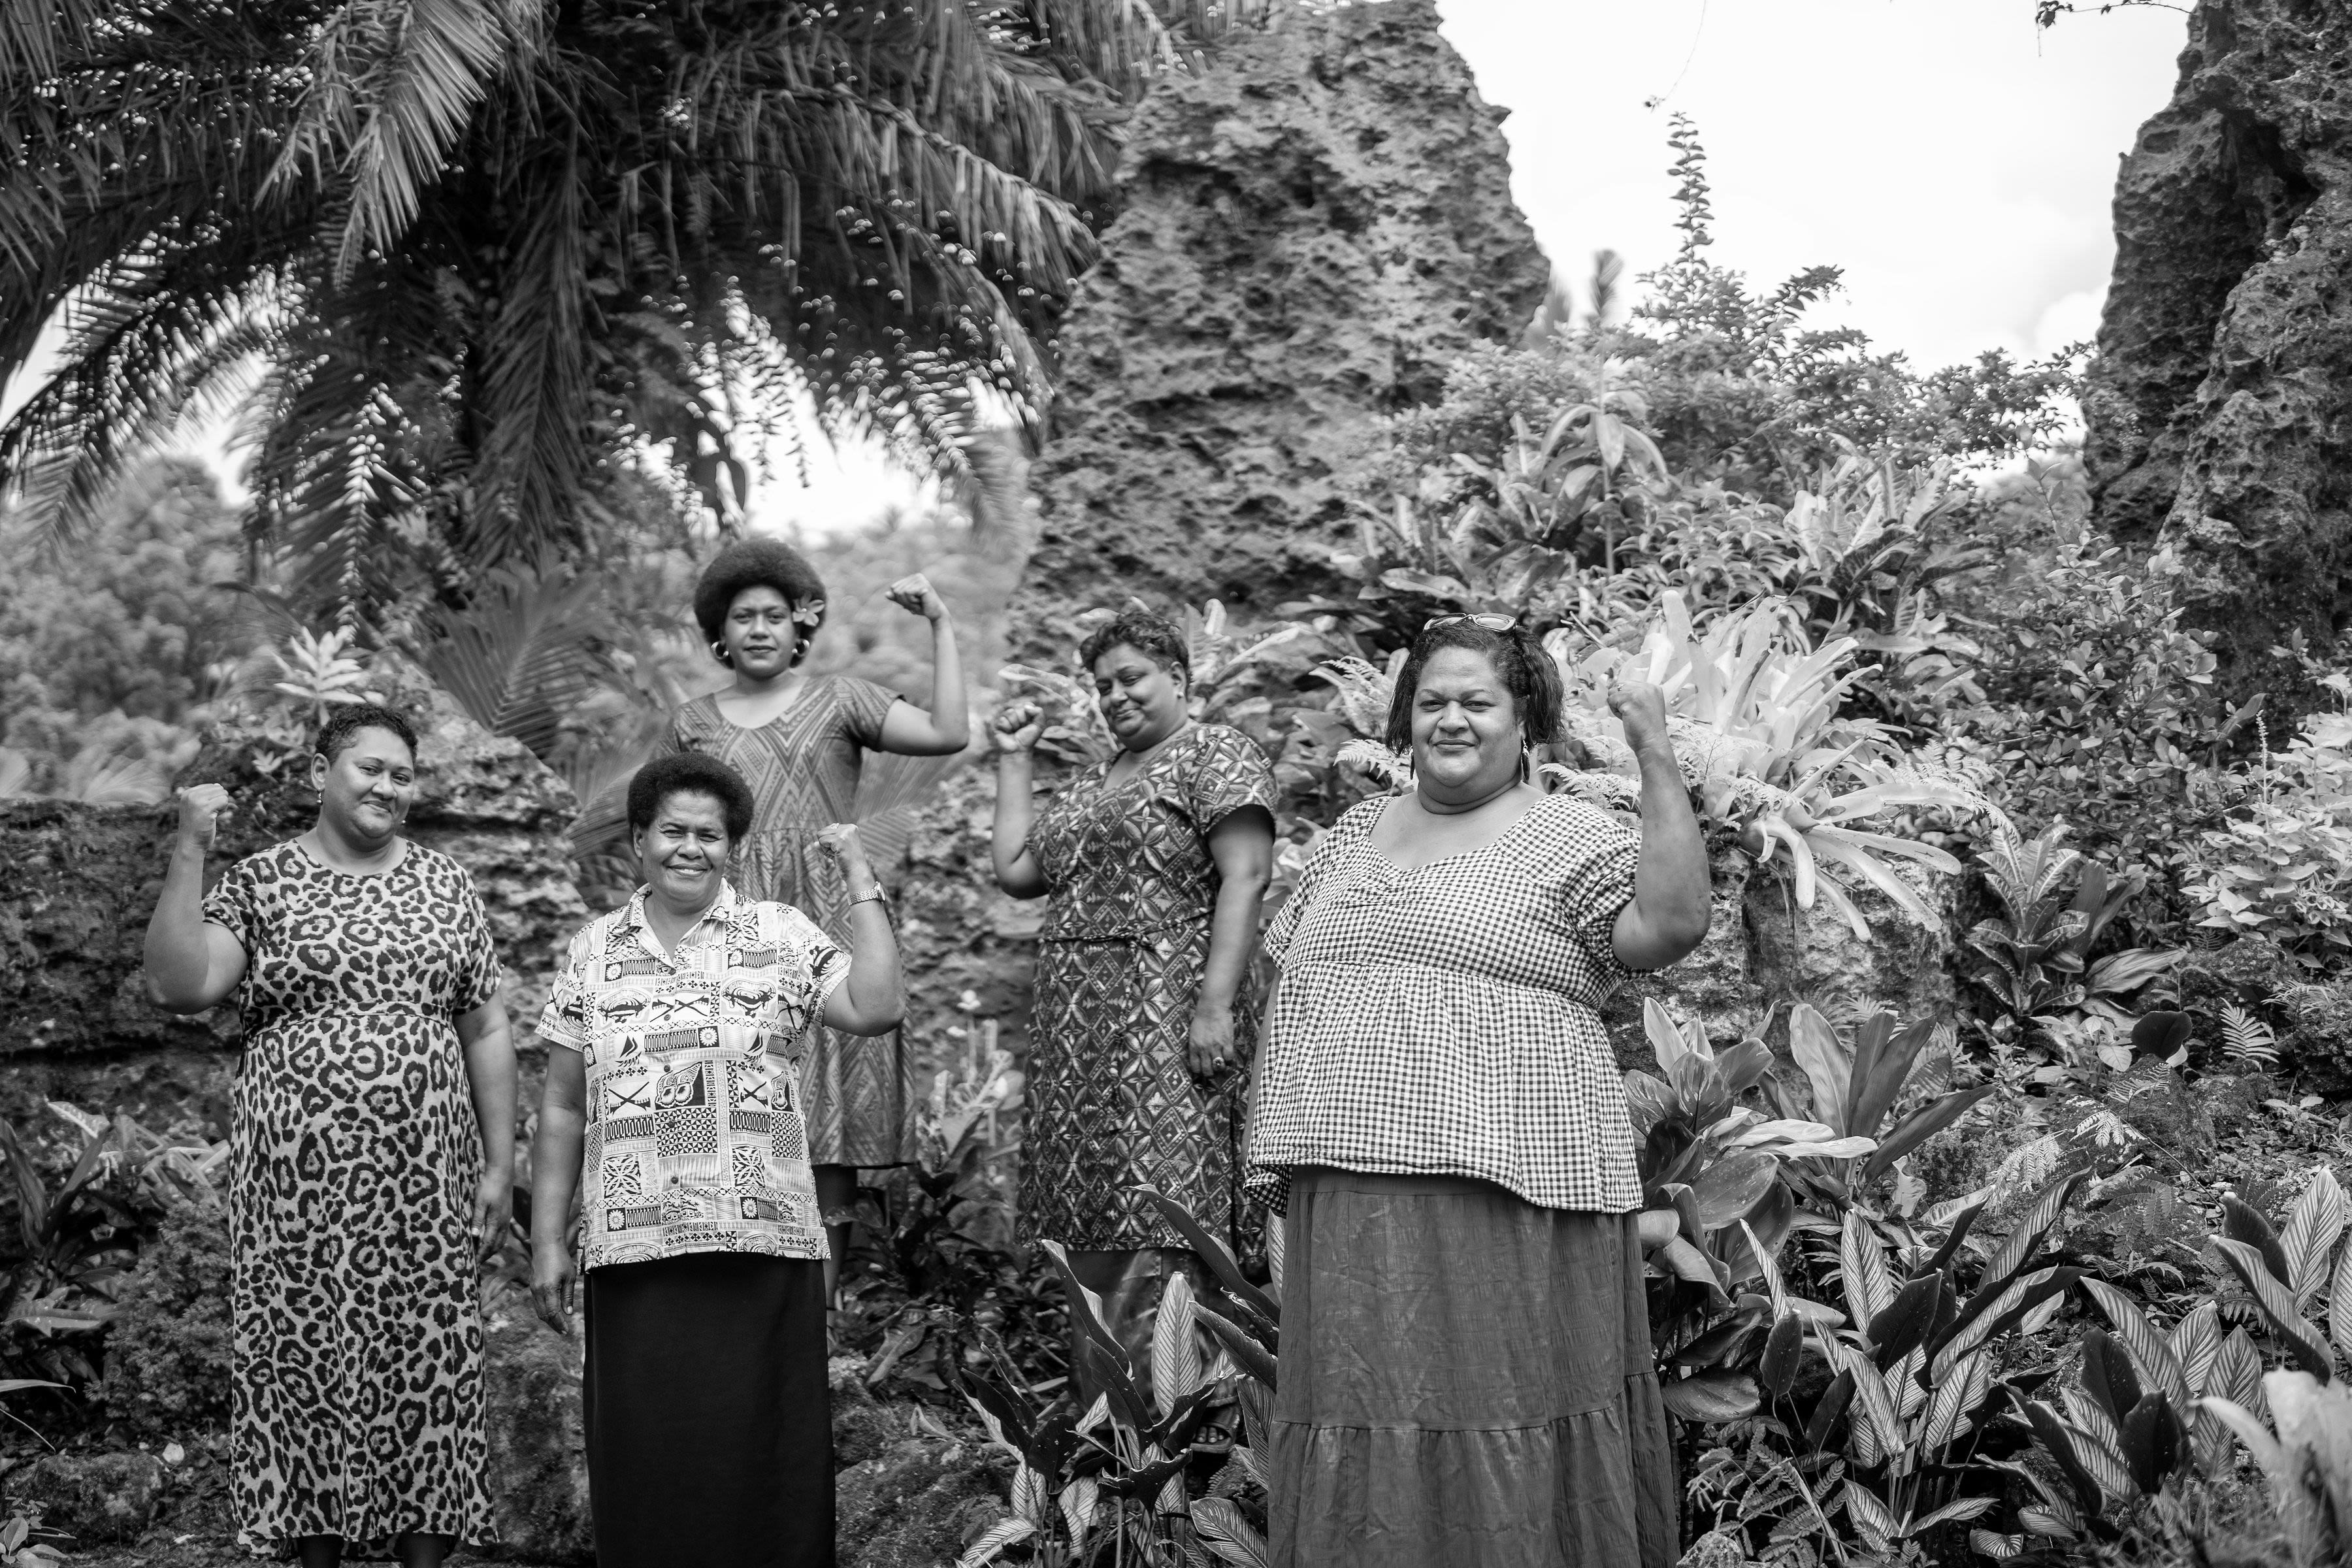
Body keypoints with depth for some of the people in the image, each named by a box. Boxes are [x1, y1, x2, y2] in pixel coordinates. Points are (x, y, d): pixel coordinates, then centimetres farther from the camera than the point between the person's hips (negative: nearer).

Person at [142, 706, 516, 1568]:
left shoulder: (446, 885, 10)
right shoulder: (259, 883, 3)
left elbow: (486, 1032, 10)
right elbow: (178, 985, -12)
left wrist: (499, 1164, 4)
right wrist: (188, 852, -16)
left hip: (424, 1182, 2)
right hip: (300, 1182, -2)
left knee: (429, 1369, 3)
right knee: (307, 1369, 1)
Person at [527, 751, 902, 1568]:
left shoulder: (783, 937, 6)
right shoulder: (594, 951, 12)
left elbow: (875, 1009, -10)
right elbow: (562, 1110, 12)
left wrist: (861, 883, -5)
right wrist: (547, 1240, 6)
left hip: (764, 1246, -1)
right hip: (633, 1252, 2)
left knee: (761, 1461, 1)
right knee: (644, 1467, 4)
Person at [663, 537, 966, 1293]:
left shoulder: (839, 701, 7)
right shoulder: (693, 724, 14)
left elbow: (949, 734, -6)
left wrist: (941, 625, -8)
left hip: (828, 929, -1)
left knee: (829, 1143, -2)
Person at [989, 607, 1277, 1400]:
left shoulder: (1217, 755, -1)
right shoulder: (1091, 782, 23)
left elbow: (1243, 877, -11)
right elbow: (1017, 870, 20)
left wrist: (1215, 1004, -20)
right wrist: (1013, 760, 22)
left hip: (1166, 1021, -8)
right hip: (1078, 1028, 8)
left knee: (1159, 1220, -13)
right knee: (1091, 1231, 7)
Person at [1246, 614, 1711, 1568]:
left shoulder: (1569, 841, 0)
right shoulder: (1356, 834, 17)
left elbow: (1673, 924, -16)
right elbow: (1290, 977, 22)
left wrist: (1657, 762, -20)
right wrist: (1287, 1143, 14)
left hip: (1507, 1192, -5)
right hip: (1348, 1199, 5)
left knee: (1501, 1412, -3)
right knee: (1365, 1421, 9)